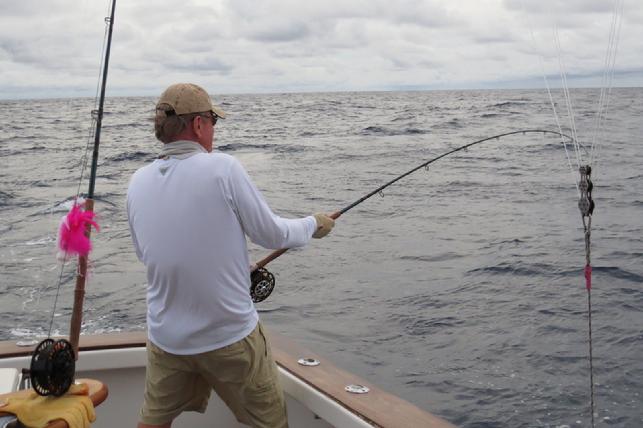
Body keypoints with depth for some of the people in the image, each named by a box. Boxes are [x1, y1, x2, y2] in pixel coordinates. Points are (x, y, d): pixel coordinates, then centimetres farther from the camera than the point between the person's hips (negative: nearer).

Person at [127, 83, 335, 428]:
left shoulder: (138, 183, -3)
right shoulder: (223, 169, -17)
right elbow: (271, 234, -9)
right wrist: (313, 225, 11)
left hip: (166, 338, 5)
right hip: (231, 337, -4)